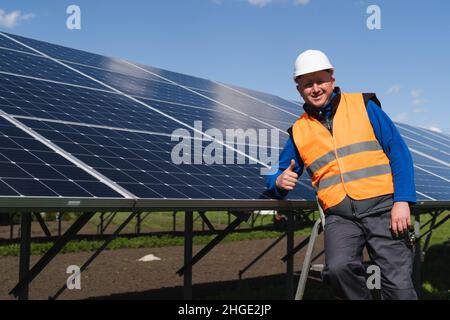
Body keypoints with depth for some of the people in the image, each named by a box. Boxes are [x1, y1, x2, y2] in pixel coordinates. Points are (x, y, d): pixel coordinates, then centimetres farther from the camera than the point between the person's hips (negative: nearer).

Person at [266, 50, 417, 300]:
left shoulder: (363, 106, 9)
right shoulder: (299, 132, 15)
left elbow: (399, 152, 5)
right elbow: (277, 176, 19)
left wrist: (402, 200, -7)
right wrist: (280, 182, -7)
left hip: (382, 207, -1)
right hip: (340, 216, 1)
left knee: (399, 287, -10)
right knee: (338, 268, -27)